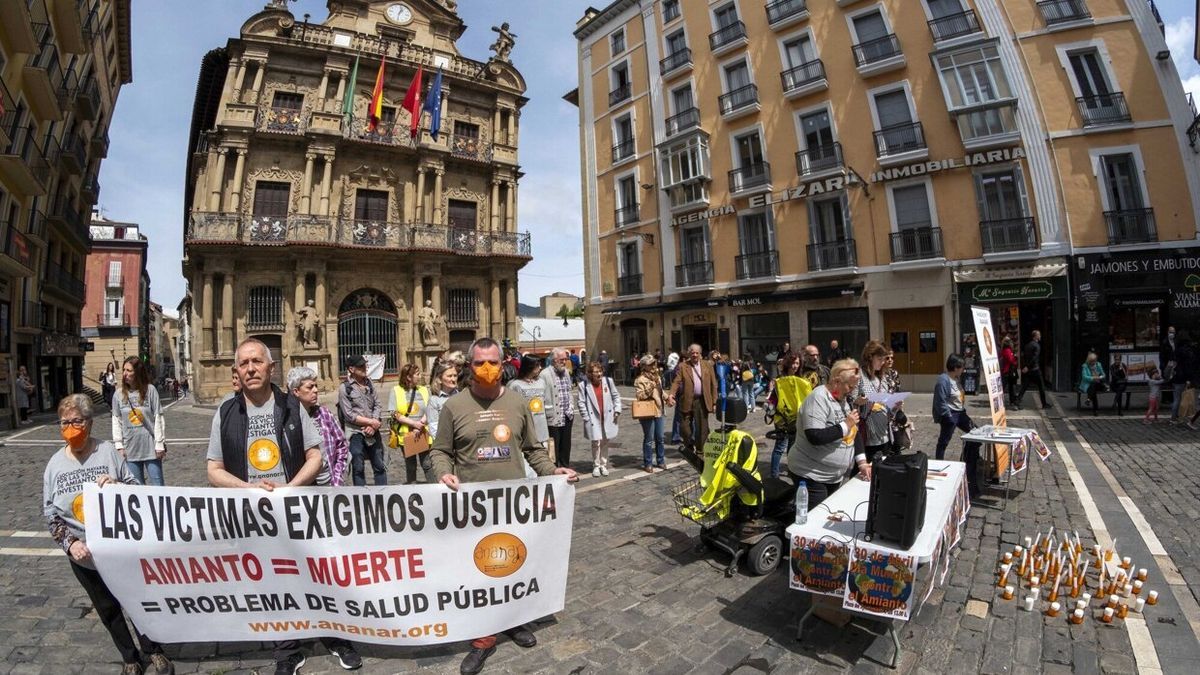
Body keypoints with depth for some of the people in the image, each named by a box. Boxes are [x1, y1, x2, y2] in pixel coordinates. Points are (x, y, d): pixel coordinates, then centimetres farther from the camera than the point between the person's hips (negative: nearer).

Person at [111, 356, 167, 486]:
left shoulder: (150, 390, -7)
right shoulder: (119, 394, 1)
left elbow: (158, 418, -6)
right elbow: (116, 421, 6)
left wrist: (160, 444, -7)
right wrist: (119, 445, 1)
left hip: (150, 446, -3)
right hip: (130, 448, 3)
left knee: (157, 483, 3)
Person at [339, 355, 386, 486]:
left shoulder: (369, 383, 6)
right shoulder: (344, 388, -7)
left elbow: (377, 405, 6)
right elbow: (349, 415, -11)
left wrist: (373, 426, -8)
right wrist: (371, 422, -11)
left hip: (373, 432, 4)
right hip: (355, 432, -4)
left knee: (380, 466, 11)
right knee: (358, 469, 4)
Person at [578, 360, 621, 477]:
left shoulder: (608, 381, 0)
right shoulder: (584, 385, -8)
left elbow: (616, 396, 8)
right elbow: (581, 403, -7)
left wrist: (617, 409, 0)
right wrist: (586, 418, -10)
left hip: (608, 418, 3)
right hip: (593, 419, -3)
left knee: (605, 442, 10)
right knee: (596, 442, -4)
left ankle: (603, 465, 25)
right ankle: (596, 466, 15)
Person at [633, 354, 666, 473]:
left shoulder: (657, 377, 14)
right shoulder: (640, 380, -11)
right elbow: (640, 396, -18)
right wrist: (651, 386, -25)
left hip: (658, 411, 7)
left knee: (659, 438, 14)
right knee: (649, 439, -1)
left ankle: (660, 461, 27)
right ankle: (647, 463, 11)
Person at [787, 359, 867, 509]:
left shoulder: (845, 399, 7)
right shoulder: (818, 398, -21)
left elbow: (854, 433, 12)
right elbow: (815, 437, -31)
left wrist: (862, 462, 1)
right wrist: (846, 425, -21)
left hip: (835, 476, 9)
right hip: (811, 476, -8)